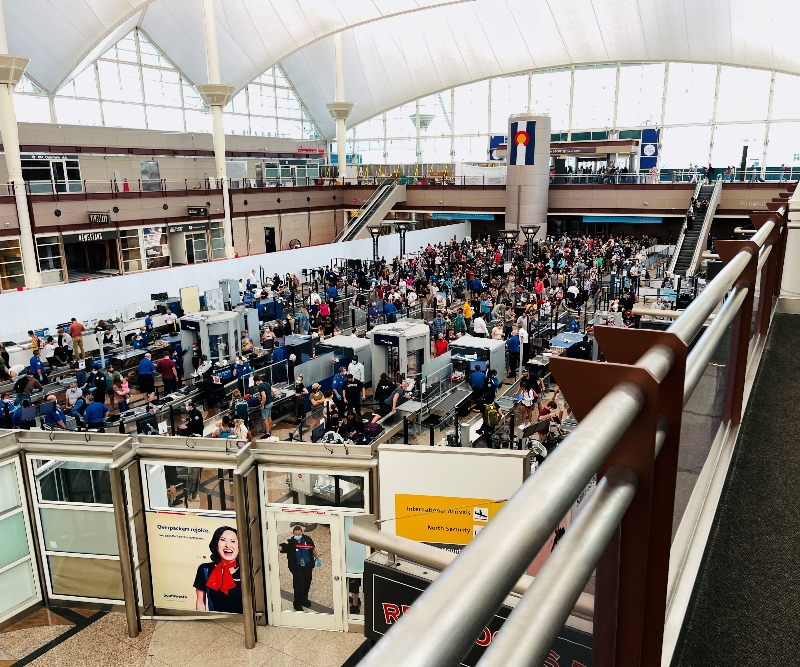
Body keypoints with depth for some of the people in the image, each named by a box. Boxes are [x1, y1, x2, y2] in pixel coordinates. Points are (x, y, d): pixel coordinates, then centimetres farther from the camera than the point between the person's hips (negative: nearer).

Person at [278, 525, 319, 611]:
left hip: (308, 566, 4)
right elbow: (281, 547, -34)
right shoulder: (290, 542, -18)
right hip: (297, 568, -3)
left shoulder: (307, 539, -8)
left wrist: (318, 559, 15)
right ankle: (297, 605, 19)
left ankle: (304, 600, 41)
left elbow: (313, 549, 7)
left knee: (307, 585, 17)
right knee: (298, 586, -1)